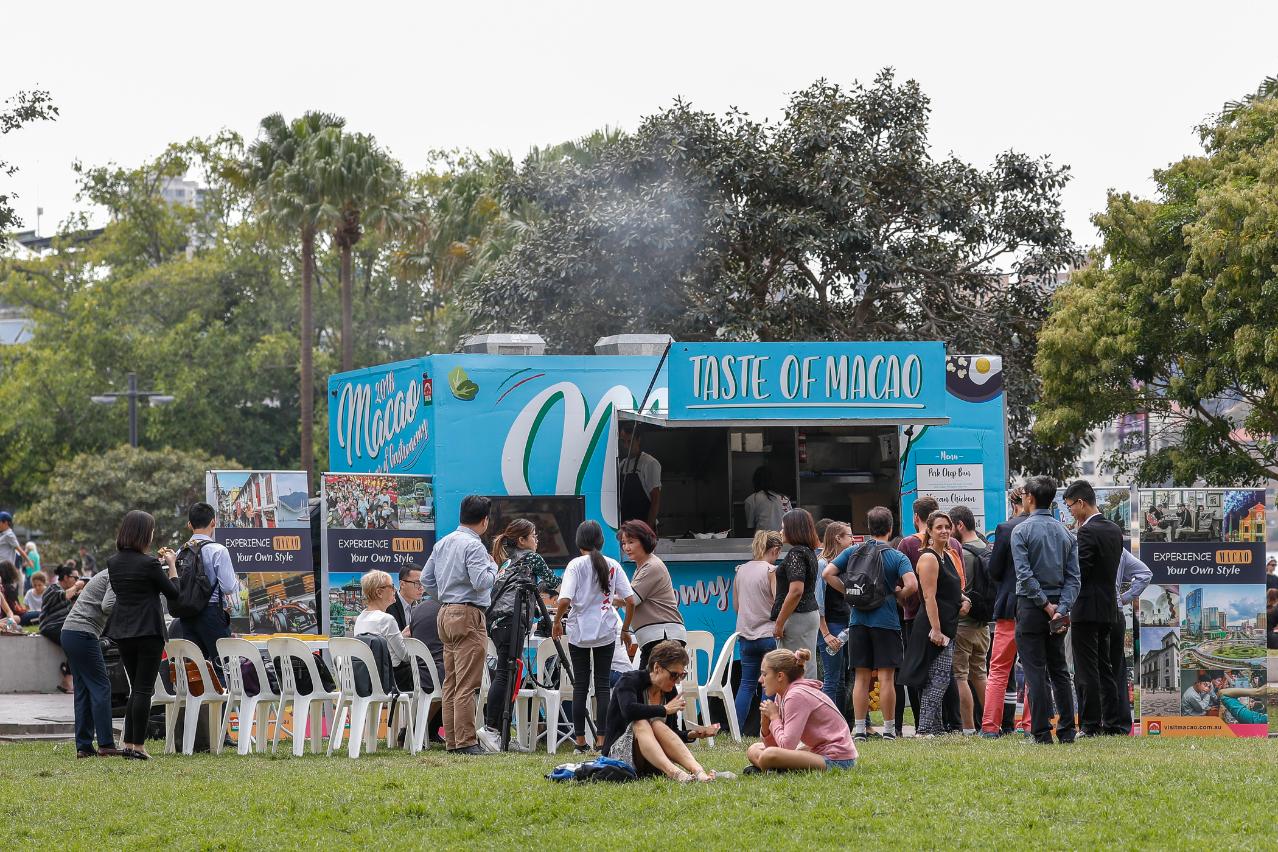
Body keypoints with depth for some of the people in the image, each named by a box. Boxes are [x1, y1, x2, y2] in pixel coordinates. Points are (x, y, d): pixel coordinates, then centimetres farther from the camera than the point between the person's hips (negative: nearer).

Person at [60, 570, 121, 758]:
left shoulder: (106, 577, 24)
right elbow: (108, 606, -21)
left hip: (69, 633, 10)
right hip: (83, 634, -10)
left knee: (83, 690, 9)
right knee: (100, 687, -8)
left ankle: (83, 746, 7)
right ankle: (106, 745, -10)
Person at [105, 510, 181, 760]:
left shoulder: (113, 563, 4)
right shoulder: (148, 563, -15)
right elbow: (173, 593, -7)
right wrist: (171, 565, 6)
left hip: (123, 632, 6)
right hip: (148, 631, -6)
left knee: (137, 687, 16)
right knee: (143, 689, -1)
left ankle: (128, 742, 12)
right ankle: (138, 745, -2)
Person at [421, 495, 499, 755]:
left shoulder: (442, 543, 14)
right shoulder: (473, 545, -13)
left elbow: (426, 579, 17)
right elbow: (481, 582, -20)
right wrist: (492, 566, -2)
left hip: (446, 614, 9)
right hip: (468, 616, -9)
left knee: (451, 682, 10)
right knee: (467, 684, -9)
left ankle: (452, 740, 12)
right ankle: (466, 741, -11)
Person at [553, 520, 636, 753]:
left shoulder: (575, 565, -7)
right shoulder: (612, 565, 1)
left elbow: (565, 600, -17)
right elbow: (630, 600, -2)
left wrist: (557, 622, -1)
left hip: (579, 631, -1)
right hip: (606, 631, 1)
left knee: (580, 685, 5)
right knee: (602, 684, 6)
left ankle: (580, 742, 5)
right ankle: (601, 740, 1)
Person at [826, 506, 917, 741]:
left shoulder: (853, 552, 5)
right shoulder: (897, 557, -4)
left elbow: (828, 573, -2)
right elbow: (911, 585, -17)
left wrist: (849, 592, 6)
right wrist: (898, 595, 3)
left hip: (858, 621, 3)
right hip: (886, 622, -3)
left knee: (861, 678, 7)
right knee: (886, 677, 1)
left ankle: (859, 728, 6)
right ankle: (889, 728, 4)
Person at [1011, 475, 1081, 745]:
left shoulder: (1022, 531, -7)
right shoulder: (1065, 533, 9)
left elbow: (1025, 574, -15)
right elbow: (1073, 577, 1)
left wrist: (1045, 605, -12)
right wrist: (1061, 608, -6)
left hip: (1031, 607, -5)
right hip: (1059, 605, 5)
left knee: (1036, 672, -4)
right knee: (1060, 670, 11)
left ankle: (1042, 732, -6)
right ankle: (1066, 730, 9)